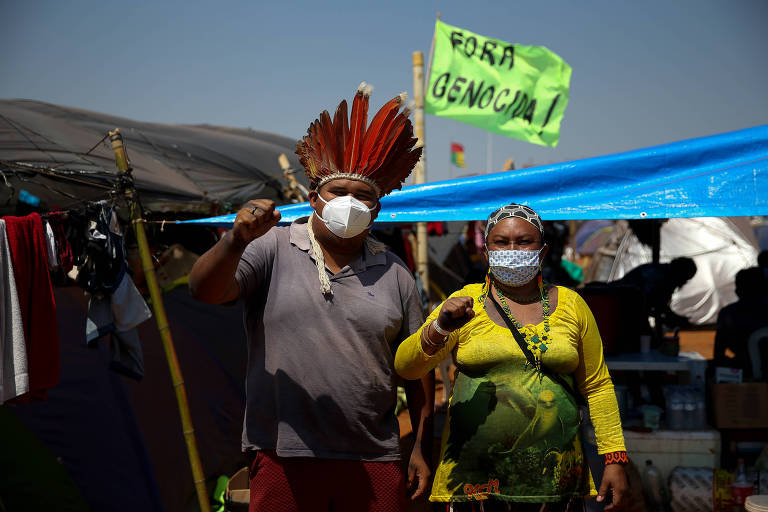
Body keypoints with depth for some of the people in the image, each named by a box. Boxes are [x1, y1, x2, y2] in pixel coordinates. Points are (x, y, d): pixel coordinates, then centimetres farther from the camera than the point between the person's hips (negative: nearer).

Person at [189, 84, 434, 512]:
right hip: (284, 458, -2)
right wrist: (237, 242, -30)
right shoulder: (273, 250, 2)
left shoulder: (394, 274, 10)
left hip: (374, 462, 2)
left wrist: (423, 448, 6)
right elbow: (206, 291, -11)